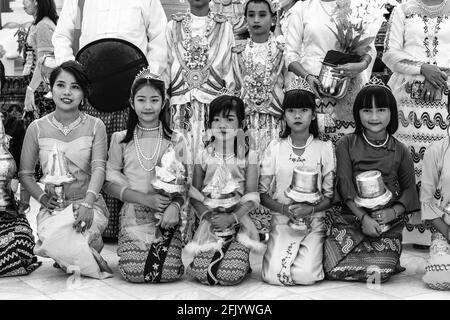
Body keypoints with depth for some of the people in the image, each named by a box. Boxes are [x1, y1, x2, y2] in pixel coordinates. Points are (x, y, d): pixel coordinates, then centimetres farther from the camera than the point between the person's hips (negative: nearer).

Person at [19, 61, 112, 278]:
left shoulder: (95, 126, 3)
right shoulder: (37, 128, 7)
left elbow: (99, 168, -9)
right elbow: (25, 174, 9)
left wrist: (87, 202, -26)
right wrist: (42, 198, -10)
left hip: (88, 204, -2)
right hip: (53, 208, 2)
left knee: (62, 236, -36)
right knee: (55, 242, -32)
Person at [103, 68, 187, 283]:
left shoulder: (175, 141, 7)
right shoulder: (121, 140, 6)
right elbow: (109, 182, 2)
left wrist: (175, 206, -17)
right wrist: (145, 199, -10)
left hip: (167, 217, 0)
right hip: (133, 216, 0)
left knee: (170, 272, -18)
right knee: (134, 272, -18)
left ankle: (159, 251, 16)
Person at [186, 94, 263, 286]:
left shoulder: (248, 156, 2)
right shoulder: (204, 156, 6)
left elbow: (252, 197, -4)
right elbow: (194, 196, 4)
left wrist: (232, 217, -17)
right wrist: (208, 215, -14)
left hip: (238, 221, -1)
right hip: (210, 223, 1)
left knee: (231, 275, -20)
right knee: (202, 274, -17)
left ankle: (244, 260, 14)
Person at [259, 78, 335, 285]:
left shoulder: (324, 148, 2)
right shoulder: (275, 148, 3)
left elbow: (330, 196, 2)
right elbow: (262, 193, 3)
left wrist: (311, 208, -17)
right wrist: (284, 209, -15)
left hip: (314, 223, 0)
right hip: (281, 221, 1)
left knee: (305, 276, -23)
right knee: (274, 276, -21)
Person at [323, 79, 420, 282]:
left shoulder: (399, 151, 7)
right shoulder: (346, 145, 2)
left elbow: (409, 189, 6)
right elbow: (346, 185, -5)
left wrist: (393, 212, -13)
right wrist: (363, 217, -16)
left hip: (387, 222, 0)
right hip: (350, 218, 0)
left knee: (380, 272, -23)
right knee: (334, 270, -19)